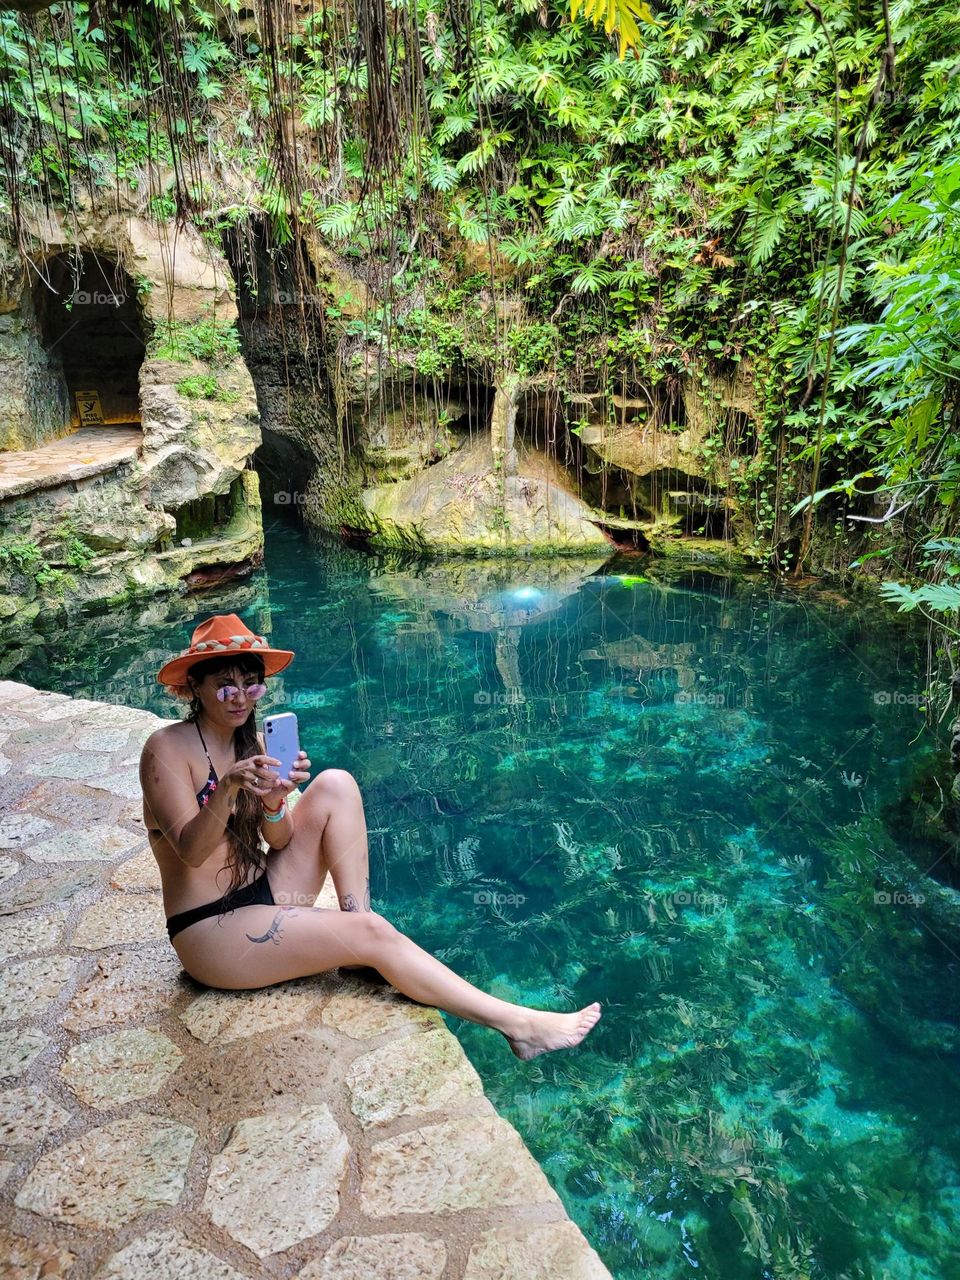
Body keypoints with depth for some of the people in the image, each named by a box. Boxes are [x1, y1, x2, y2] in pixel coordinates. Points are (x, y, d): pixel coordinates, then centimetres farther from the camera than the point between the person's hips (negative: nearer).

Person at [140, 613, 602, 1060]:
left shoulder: (250, 742, 5)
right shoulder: (166, 749, -14)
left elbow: (280, 841, -1)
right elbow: (191, 851, -24)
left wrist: (273, 804, -22)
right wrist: (227, 790, -40)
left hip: (264, 892, 7)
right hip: (209, 931, -7)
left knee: (336, 786, -10)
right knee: (372, 934, -22)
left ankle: (359, 937, -11)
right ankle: (517, 1025, -16)